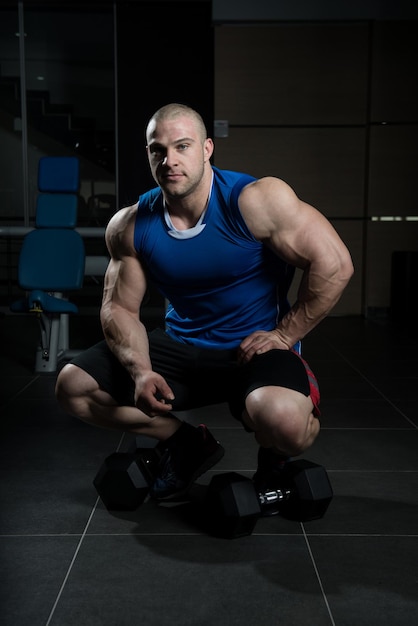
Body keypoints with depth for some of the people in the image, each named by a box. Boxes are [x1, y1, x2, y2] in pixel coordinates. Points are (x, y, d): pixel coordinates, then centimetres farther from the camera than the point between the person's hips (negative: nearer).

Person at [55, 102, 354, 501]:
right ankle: (186, 443, 15)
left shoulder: (257, 200, -19)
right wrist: (142, 372, -17)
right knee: (73, 387, -5)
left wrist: (285, 336, -15)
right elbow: (119, 308, 1)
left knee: (282, 420, -37)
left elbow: (333, 264, -20)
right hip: (181, 347, 5)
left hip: (257, 347, -4)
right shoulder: (129, 227, -5)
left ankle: (275, 456, 6)